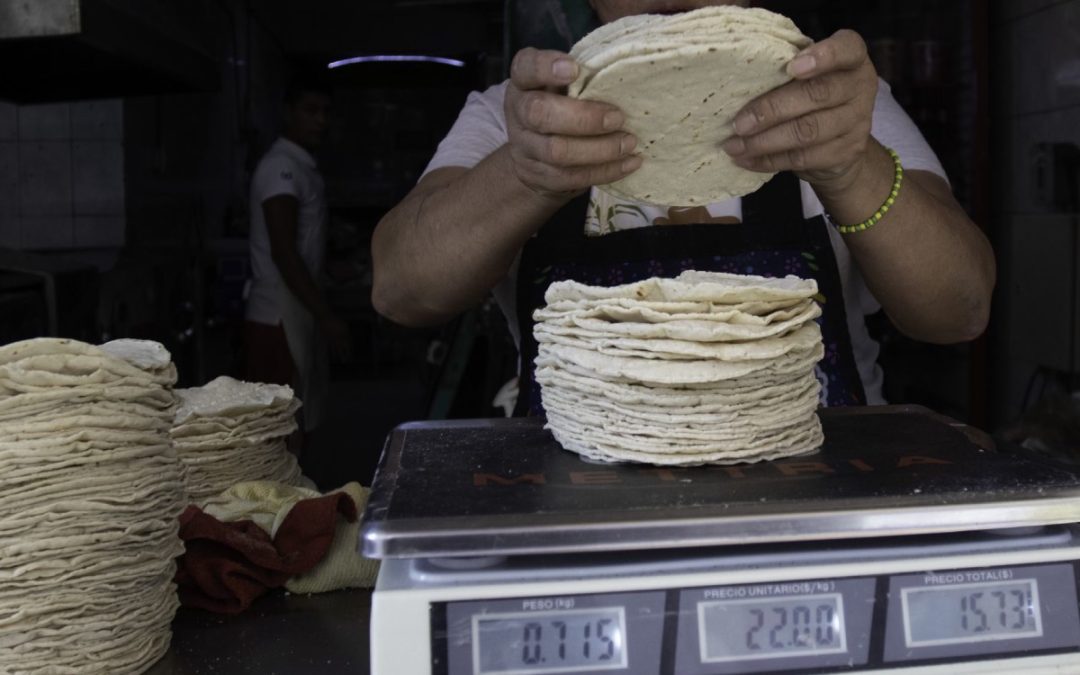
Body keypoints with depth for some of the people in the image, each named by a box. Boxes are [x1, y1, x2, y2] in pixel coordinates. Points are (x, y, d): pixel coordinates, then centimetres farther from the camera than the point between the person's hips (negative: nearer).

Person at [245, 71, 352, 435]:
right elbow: (284, 254, -21)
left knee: (296, 425, 12)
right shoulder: (281, 166, -13)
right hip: (279, 318, -9)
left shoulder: (304, 166, 16)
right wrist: (326, 316, -24)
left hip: (298, 314, 9)